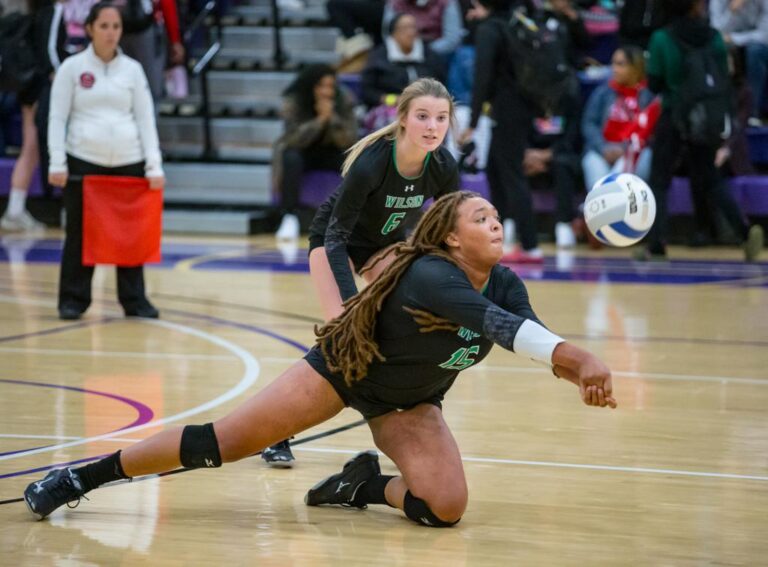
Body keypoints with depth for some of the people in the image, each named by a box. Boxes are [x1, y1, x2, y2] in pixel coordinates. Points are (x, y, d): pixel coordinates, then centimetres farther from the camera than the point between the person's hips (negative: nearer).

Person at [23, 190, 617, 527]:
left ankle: (365, 486, 12)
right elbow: (497, 325, -47)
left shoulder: (505, 284, -11)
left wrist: (582, 370, -41)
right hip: (346, 367, -5)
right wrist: (572, 356, -57)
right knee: (222, 442, -10)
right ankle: (83, 477, 3)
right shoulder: (430, 275, -33)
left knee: (445, 507, -19)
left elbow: (538, 342, -20)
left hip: (409, 403, 6)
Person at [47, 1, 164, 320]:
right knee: (80, 233, 2)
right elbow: (57, 118, 1)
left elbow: (146, 119, 7)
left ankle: (134, 300, 12)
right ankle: (73, 300, 11)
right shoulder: (72, 67, 2)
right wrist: (57, 163, -8)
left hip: (128, 162, 2)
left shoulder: (132, 69, 8)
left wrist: (154, 165, -1)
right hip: (84, 161, -2)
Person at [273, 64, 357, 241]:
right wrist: (320, 119, -39)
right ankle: (290, 218, -29)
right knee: (291, 157, -36)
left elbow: (349, 141, -22)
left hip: (330, 154, 2)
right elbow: (296, 140, -31)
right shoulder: (293, 103, -21)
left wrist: (332, 117, -36)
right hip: (302, 153, -2)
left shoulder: (343, 102, -15)